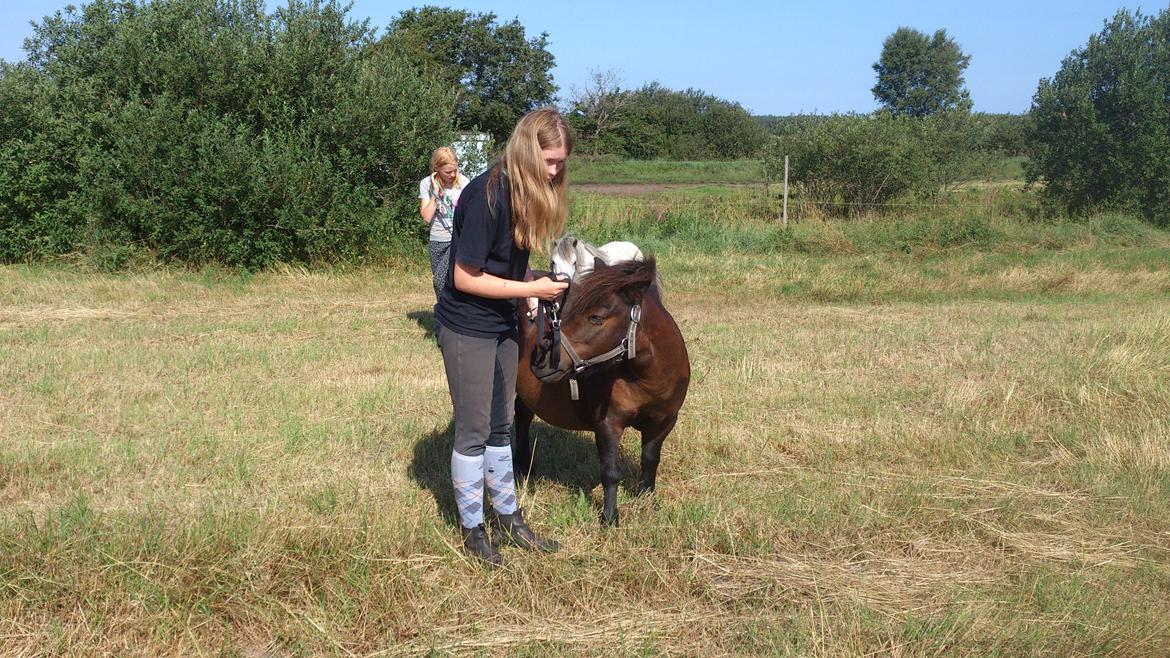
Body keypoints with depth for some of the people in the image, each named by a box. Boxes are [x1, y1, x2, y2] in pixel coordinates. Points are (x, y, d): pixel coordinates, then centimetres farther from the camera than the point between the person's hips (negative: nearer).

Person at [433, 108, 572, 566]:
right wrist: (532, 289, -19)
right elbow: (465, 278, -23)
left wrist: (541, 281, -5)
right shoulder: (486, 196, -25)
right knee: (473, 431, 4)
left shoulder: (527, 194, 1)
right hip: (466, 328, -8)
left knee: (500, 426, 17)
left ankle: (507, 519, 30)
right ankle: (472, 529, 19)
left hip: (502, 326, 8)